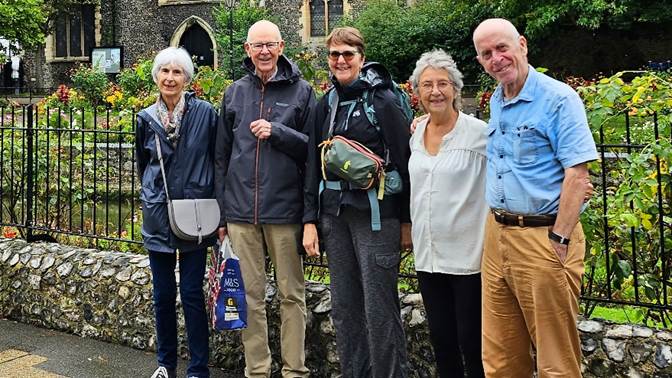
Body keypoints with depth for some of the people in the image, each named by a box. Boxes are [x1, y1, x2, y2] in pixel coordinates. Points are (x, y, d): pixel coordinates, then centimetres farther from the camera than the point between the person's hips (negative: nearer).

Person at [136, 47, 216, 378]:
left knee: (192, 294, 1)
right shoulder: (146, 118, 4)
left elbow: (217, 161, -1)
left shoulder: (205, 113, -5)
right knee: (163, 294, 11)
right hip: (158, 216, 3)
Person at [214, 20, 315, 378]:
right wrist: (221, 212, 9)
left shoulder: (301, 91, 3)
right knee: (250, 294, 9)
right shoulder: (235, 92, 10)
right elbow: (222, 156, 12)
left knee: (291, 294, 5)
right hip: (240, 210, 3)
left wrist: (277, 131, -14)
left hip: (284, 209, -2)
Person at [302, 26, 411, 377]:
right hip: (334, 214, 5)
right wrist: (310, 220, 7)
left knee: (379, 307, -3)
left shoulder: (384, 102, -3)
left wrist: (406, 222, -5)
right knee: (343, 306, 10)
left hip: (376, 214, -5)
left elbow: (403, 162, -4)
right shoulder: (324, 106, 12)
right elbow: (313, 165, 13)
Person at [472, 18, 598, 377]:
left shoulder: (559, 99, -10)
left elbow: (578, 175, -16)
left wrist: (560, 240, -19)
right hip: (496, 235, 7)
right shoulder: (495, 102, 13)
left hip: (542, 236, -7)